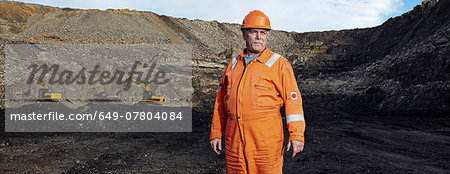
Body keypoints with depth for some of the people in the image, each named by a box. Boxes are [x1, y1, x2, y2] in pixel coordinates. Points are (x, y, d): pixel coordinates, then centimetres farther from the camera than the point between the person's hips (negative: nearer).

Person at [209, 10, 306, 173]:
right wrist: (216, 133, 14)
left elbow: (293, 100, -5)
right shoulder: (233, 64, 13)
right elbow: (221, 101, 16)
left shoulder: (279, 64, 0)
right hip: (235, 140, 4)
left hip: (266, 140, -4)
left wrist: (296, 135, -12)